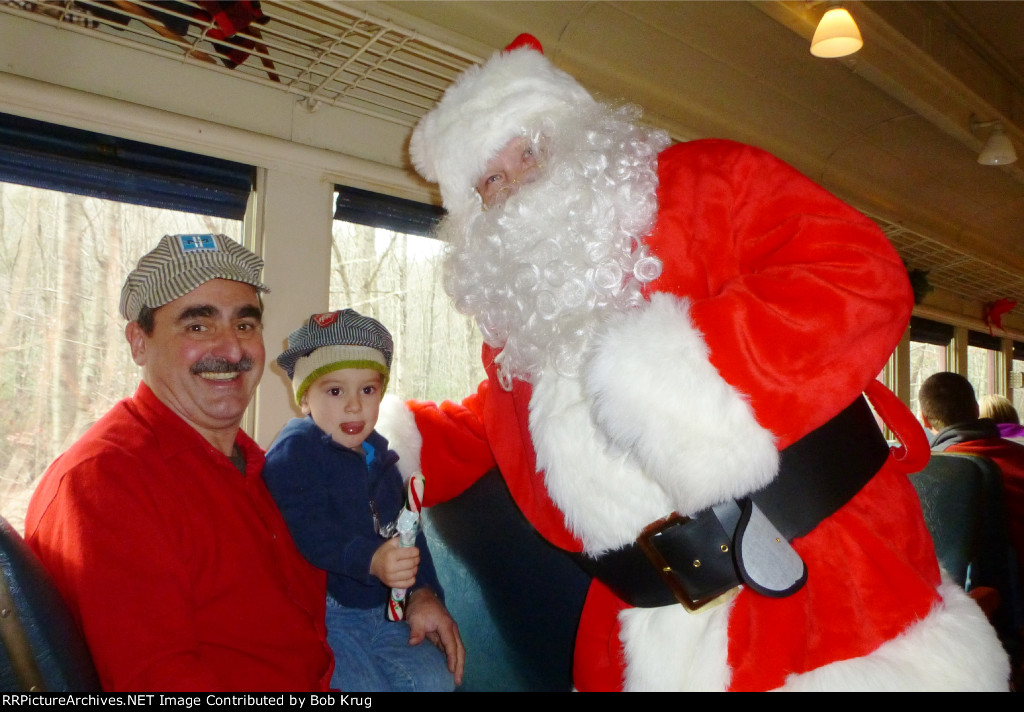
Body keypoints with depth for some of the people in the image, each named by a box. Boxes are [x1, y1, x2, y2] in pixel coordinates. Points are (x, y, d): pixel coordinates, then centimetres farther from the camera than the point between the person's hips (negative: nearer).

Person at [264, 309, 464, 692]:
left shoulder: (378, 455, 11)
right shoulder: (294, 450, -11)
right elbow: (308, 532, -24)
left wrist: (423, 593, -4)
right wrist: (371, 560, -38)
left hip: (379, 610, 7)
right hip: (319, 613, -6)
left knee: (436, 680, -4)